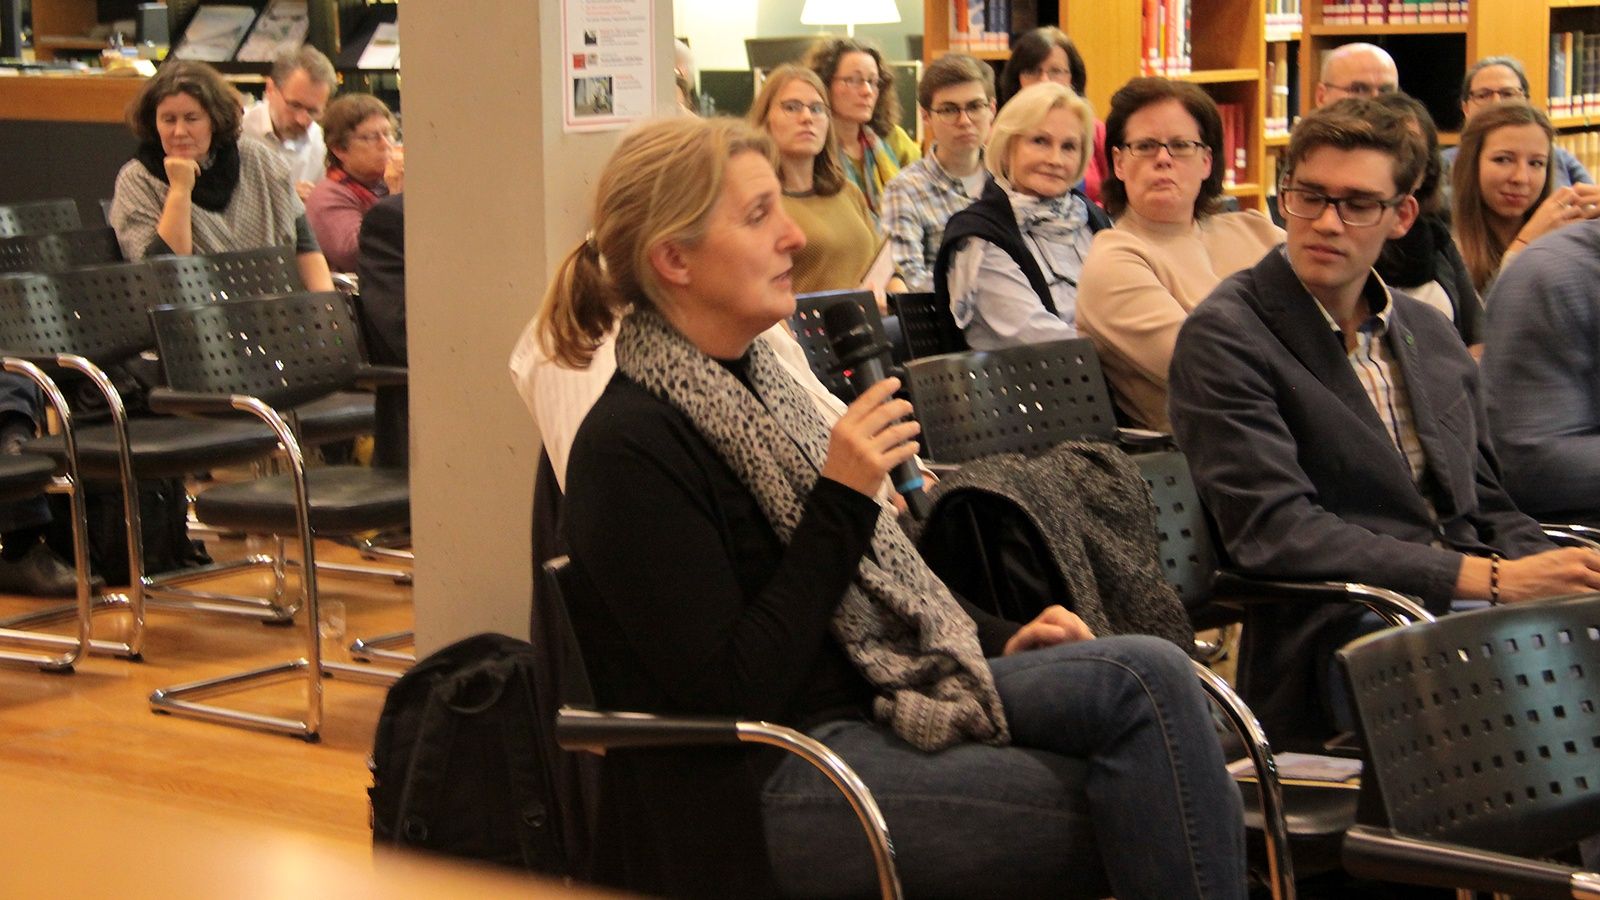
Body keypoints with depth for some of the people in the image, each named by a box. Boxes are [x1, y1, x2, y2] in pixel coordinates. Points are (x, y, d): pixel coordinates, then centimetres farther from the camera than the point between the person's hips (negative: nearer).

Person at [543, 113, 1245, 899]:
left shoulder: (750, 379, 13)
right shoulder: (629, 449, -15)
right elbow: (731, 696, -19)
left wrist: (995, 639, 10)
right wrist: (840, 502, -19)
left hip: (869, 699, 9)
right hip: (766, 787, -9)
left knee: (1150, 676, -14)